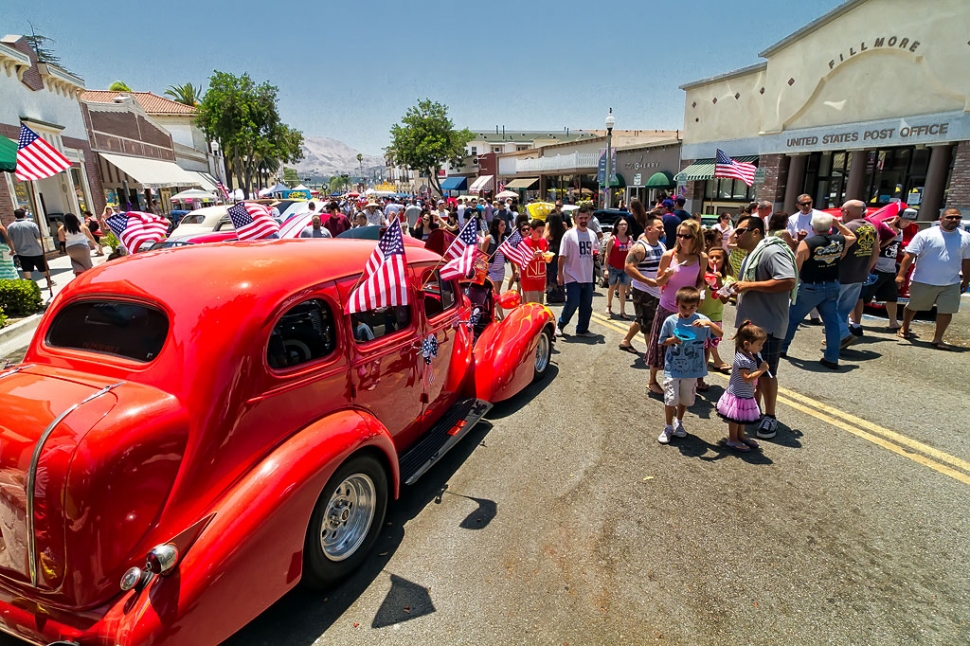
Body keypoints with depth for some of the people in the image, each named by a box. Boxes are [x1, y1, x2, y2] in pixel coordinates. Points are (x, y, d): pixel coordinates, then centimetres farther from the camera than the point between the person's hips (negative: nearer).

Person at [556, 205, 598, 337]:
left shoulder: (592, 234, 10)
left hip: (587, 277, 6)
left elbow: (595, 251, 23)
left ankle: (582, 329, 23)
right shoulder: (569, 234, -7)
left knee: (586, 306, 10)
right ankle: (561, 324, 16)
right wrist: (559, 274, -12)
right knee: (572, 303, -7)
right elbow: (562, 256, -8)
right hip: (573, 277, -6)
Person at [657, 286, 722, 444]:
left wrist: (708, 323, -28)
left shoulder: (701, 320, -6)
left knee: (686, 399, 16)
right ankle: (668, 428, 18)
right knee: (670, 399, -2)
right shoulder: (670, 321, -9)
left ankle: (678, 422, 40)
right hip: (672, 368, -2)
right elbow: (662, 342, 1)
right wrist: (672, 340, -19)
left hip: (692, 369, 2)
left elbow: (719, 334, -12)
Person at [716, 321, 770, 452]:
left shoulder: (751, 355, 3)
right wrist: (762, 370, -27)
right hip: (738, 395, -10)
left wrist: (762, 367, 5)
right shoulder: (743, 360, -29)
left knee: (742, 418, 24)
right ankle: (732, 440, 22)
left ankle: (741, 435, 41)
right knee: (735, 418, 7)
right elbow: (747, 378, -30)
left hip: (746, 394, 10)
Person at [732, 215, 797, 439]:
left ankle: (770, 417, 13)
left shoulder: (772, 251, -17)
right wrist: (735, 292, 5)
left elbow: (788, 281, -29)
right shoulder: (751, 255, 15)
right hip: (749, 323, 10)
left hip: (768, 326, -9)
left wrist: (749, 285, -25)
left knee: (766, 372, 0)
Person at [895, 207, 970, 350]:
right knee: (913, 306, 12)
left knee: (946, 311, 1)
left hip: (951, 284, 3)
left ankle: (937, 339, 12)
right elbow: (910, 255, -11)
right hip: (923, 282, -3)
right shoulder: (926, 234, -9)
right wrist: (901, 274, -17)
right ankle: (904, 329, 34)